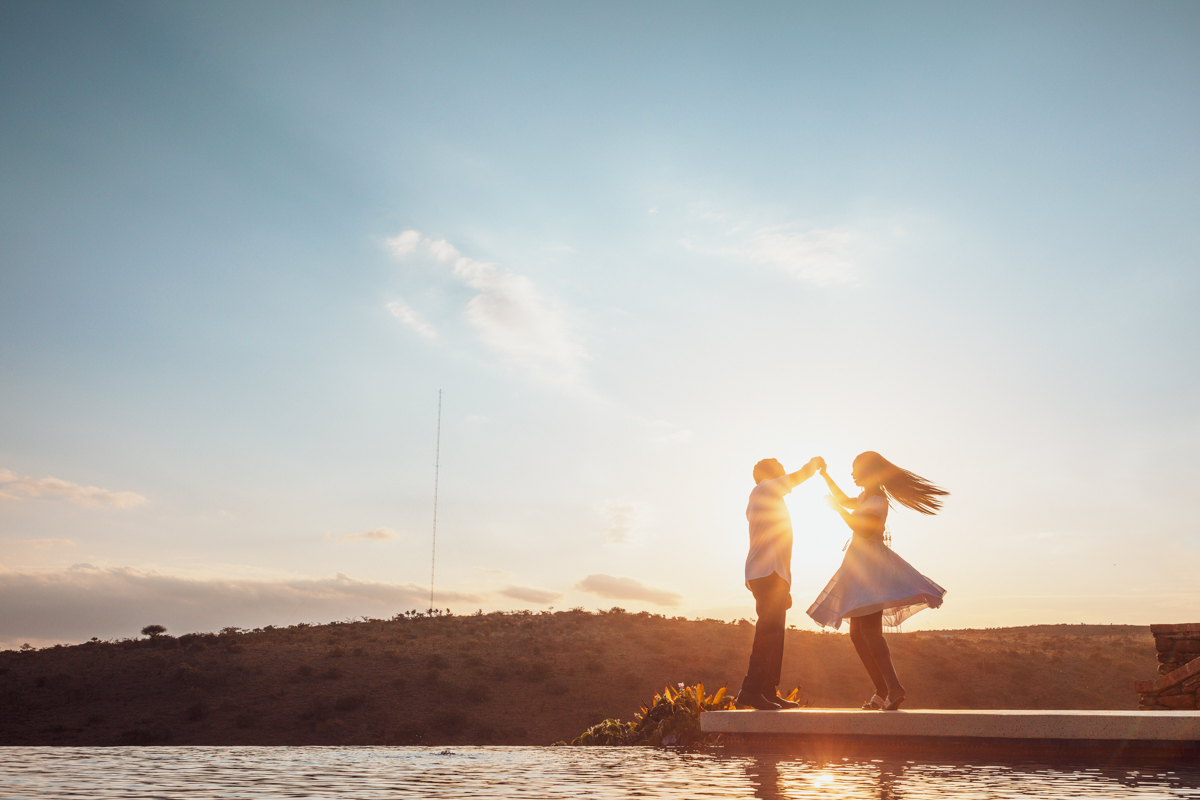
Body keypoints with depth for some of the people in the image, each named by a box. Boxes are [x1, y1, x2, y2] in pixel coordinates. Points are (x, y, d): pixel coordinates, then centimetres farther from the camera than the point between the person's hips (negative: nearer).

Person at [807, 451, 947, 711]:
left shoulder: (877, 500, -9)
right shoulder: (866, 497, 20)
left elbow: (863, 529, -23)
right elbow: (846, 500, 41)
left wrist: (838, 509, -13)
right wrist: (825, 476, 40)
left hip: (871, 563, -10)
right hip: (860, 567, 10)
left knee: (869, 629, -23)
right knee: (857, 633, 8)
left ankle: (893, 687, -32)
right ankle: (883, 692, 7)